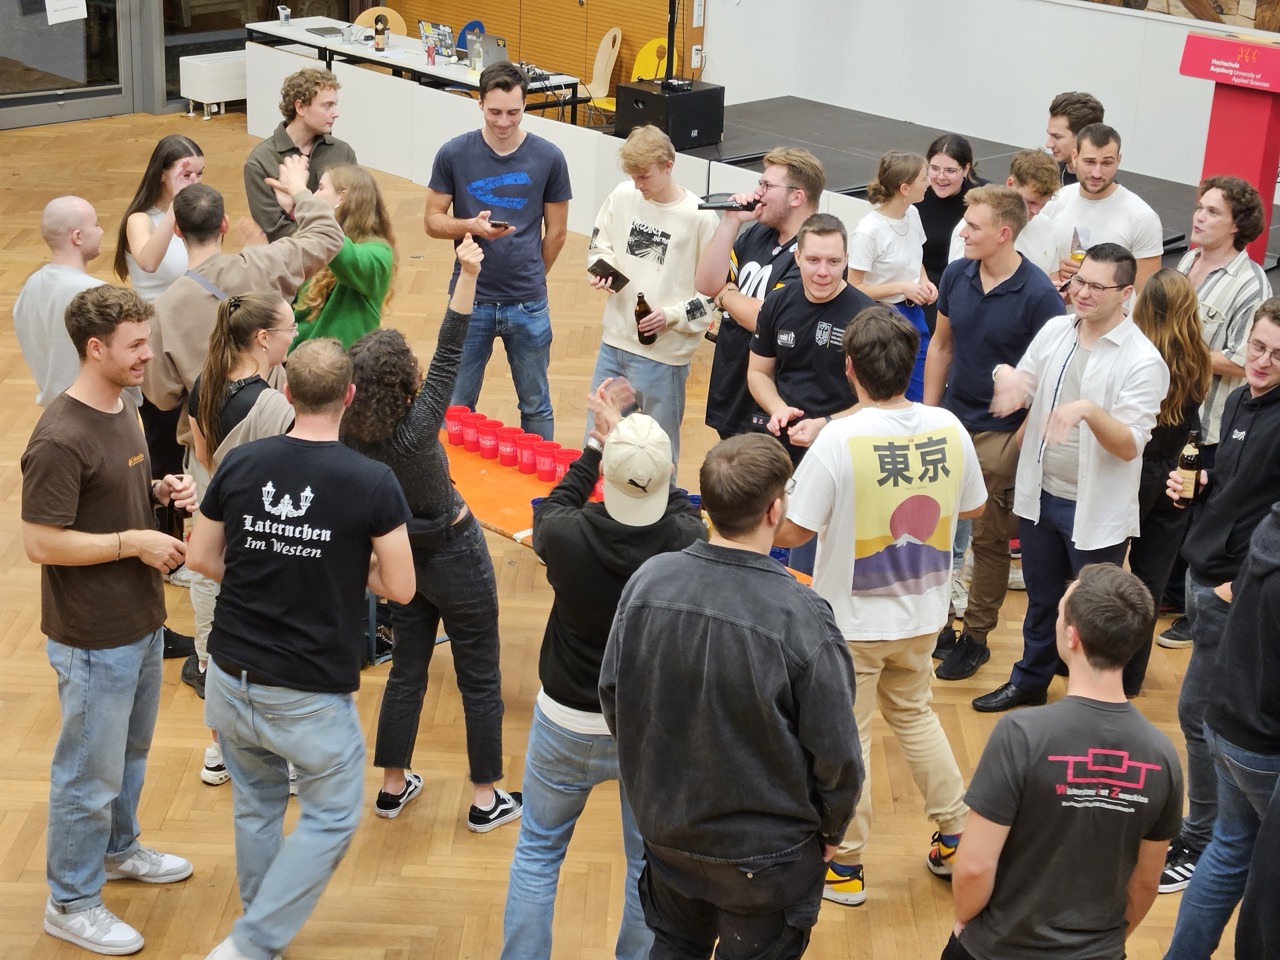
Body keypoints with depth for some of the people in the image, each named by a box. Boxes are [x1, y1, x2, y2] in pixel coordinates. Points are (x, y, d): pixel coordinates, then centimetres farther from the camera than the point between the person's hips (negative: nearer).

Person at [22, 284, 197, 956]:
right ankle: (71, 903, 22)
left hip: (143, 621, 9)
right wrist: (134, 542, -22)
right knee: (90, 773, 6)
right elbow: (41, 543, -25)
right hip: (94, 640, -9)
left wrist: (161, 491, 0)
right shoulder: (60, 440, -25)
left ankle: (118, 849, 48)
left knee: (130, 751, 26)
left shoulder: (123, 408, 4)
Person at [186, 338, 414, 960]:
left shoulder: (239, 465, -5)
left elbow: (201, 557, 6)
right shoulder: (372, 483, -15)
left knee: (256, 803, 25)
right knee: (332, 816, 15)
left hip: (231, 680, 5)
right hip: (309, 696, -4)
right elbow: (399, 587, -9)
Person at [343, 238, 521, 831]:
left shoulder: (350, 437, -17)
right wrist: (468, 273, -34)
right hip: (455, 557, -6)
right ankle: (486, 799, 20)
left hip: (404, 556, 6)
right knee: (480, 679, 10)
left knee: (406, 671, 21)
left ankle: (393, 785, 31)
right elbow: (450, 354, -33)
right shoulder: (413, 432, -31)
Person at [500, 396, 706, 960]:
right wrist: (627, 440, 7)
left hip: (568, 723, 0)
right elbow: (678, 505, 2)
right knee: (651, 861, 19)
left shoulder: (567, 537, -25)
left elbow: (553, 507, 1)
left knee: (537, 851, 21)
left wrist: (599, 445, 9)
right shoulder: (690, 543, -23)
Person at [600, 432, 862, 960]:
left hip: (666, 824, 4)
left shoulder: (649, 580, -16)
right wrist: (832, 829, 1)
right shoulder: (801, 616, -28)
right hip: (767, 847, -4)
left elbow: (612, 696, -3)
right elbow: (835, 750, -19)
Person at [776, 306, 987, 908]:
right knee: (914, 714, 26)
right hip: (922, 613, 5)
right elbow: (973, 507, 6)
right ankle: (955, 839, 34)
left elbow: (794, 531, -20)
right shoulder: (948, 428, -9)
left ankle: (844, 865, 25)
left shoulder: (839, 440, -25)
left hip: (853, 619, -5)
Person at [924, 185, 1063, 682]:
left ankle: (975, 637, 22)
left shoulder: (1039, 295, -17)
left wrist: (1020, 441, -14)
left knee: (989, 540, 8)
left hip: (1001, 434, -5)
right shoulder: (956, 275, -1)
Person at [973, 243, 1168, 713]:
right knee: (1041, 601, 24)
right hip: (1040, 494, 6)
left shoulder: (1142, 361, -17)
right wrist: (1006, 375, -15)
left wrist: (1088, 410, -38)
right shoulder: (1055, 330, 0)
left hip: (1096, 510, -6)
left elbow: (1130, 446, -21)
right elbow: (1019, 392, 9)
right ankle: (1029, 681, 43)